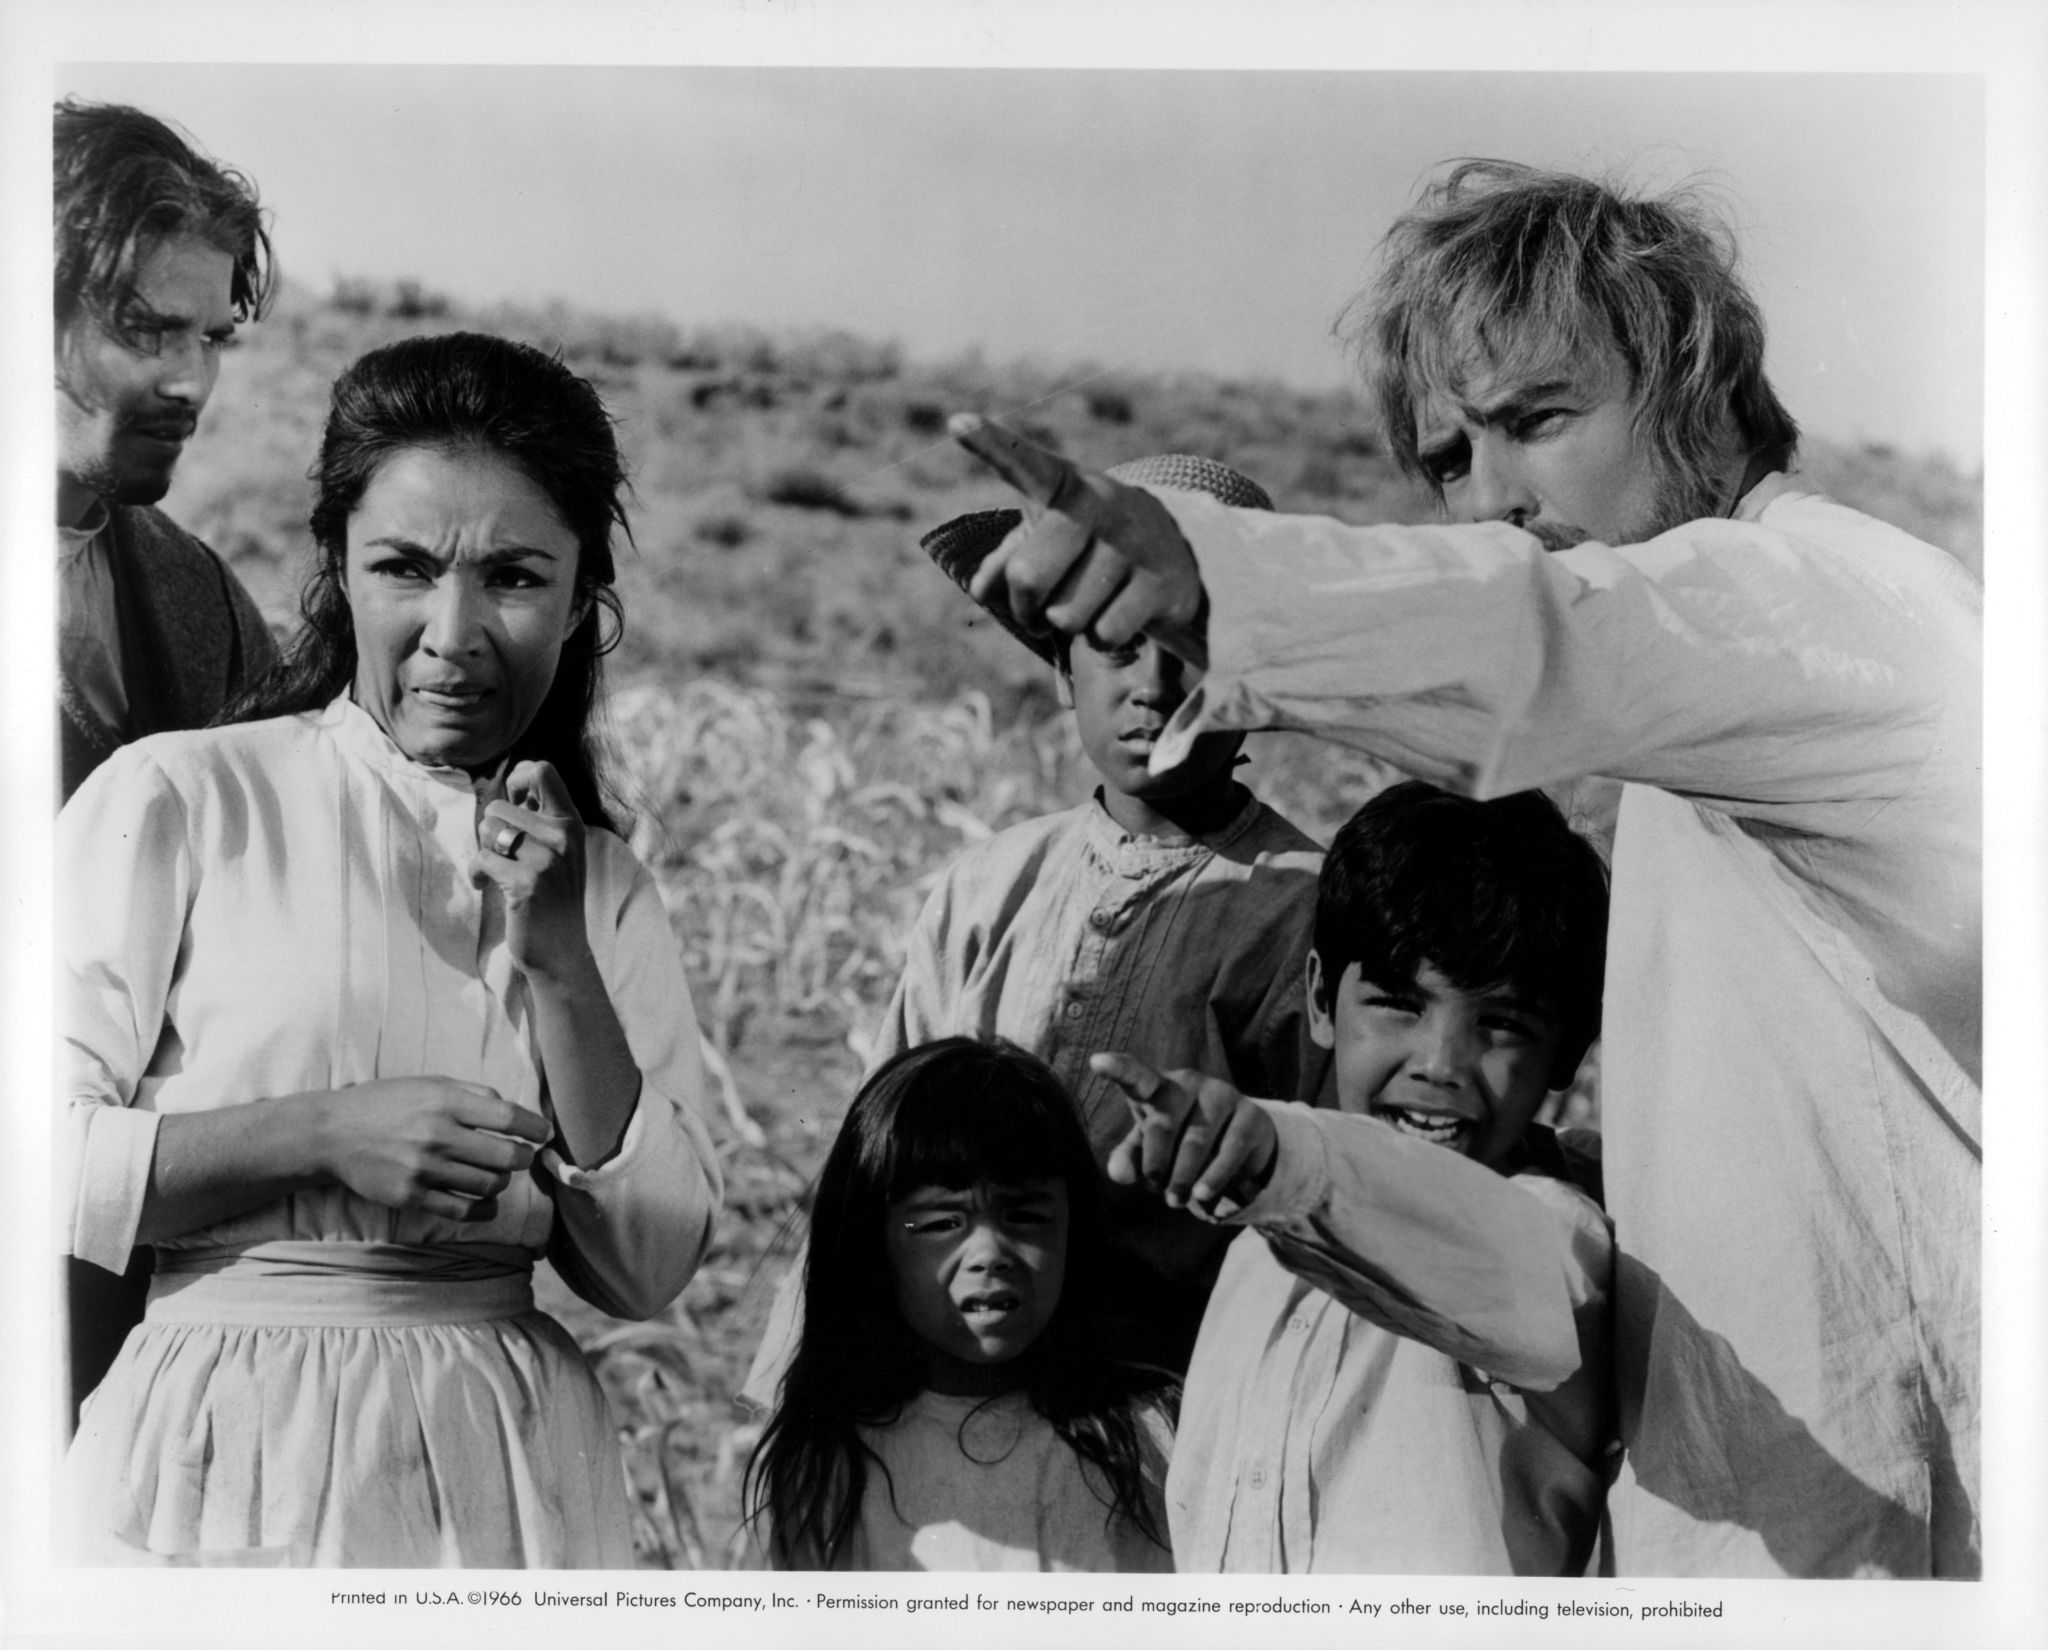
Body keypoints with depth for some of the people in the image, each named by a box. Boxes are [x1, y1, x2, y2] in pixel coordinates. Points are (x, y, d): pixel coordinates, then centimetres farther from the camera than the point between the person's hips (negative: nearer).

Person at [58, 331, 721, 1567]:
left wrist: (557, 960, -8)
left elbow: (650, 1273, 1)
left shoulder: (605, 889, 8)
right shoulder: (177, 802, -4)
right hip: (229, 1458, -3)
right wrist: (319, 1133, -18)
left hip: (514, 1468, 4)